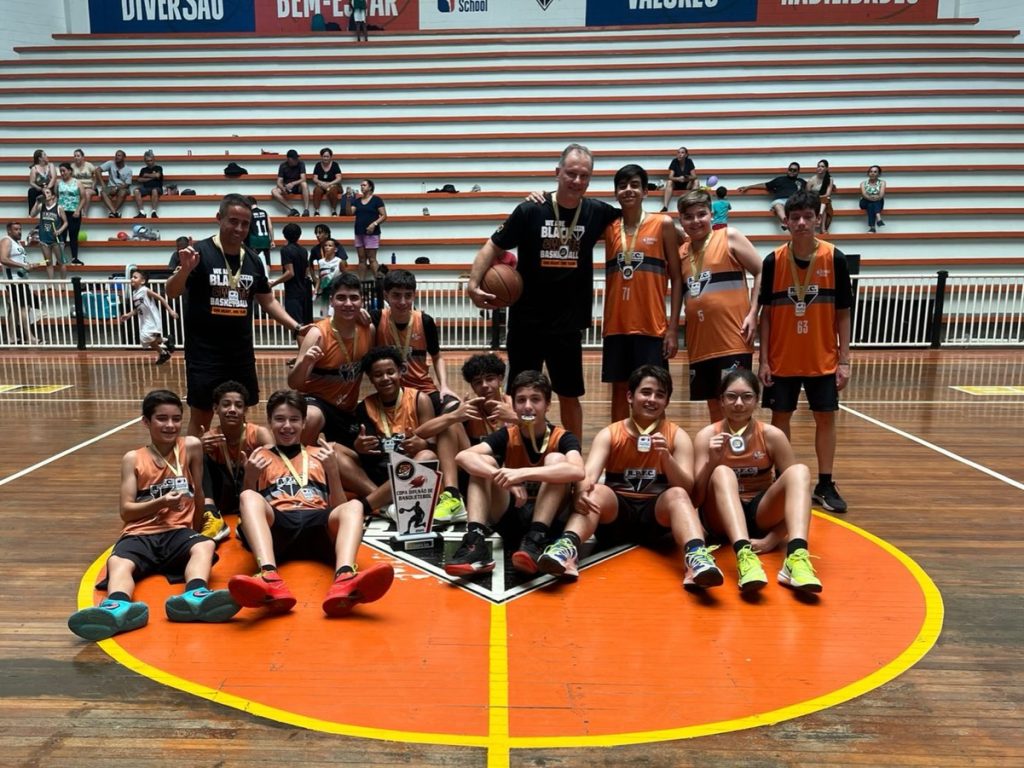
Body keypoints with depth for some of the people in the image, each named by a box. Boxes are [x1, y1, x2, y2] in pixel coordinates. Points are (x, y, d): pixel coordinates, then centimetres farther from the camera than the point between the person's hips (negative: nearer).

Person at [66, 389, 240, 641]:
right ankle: (119, 608, -63)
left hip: (178, 532, 0)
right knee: (117, 563, -32)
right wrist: (160, 502, -13)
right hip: (140, 534, 1)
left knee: (205, 546, -33)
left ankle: (195, 597, -62)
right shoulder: (133, 459, 7)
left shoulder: (190, 447, 6)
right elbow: (126, 511, 2)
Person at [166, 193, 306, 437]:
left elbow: (268, 301, 15)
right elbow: (172, 293, -14)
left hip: (242, 352, 5)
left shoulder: (253, 260, 8)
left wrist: (296, 327, 4)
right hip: (204, 352, -5)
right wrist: (184, 269, -34)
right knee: (201, 416, 3)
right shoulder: (199, 252, -8)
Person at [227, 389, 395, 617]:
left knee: (353, 506, -31)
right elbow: (249, 505, 18)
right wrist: (250, 477, 2)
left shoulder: (319, 454, 27)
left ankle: (344, 580, -61)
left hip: (318, 525, 1)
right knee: (248, 497, -31)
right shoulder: (261, 458, 25)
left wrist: (333, 471, 4)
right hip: (277, 525, 0)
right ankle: (269, 579, -55)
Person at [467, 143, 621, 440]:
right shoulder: (530, 211, -8)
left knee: (570, 396, 12)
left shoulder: (596, 212, -2)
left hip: (568, 323, 1)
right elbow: (492, 247, -3)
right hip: (526, 321, -1)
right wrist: (474, 284, -17)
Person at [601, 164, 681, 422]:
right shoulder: (608, 227, 8)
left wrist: (673, 327, -7)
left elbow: (676, 279, -1)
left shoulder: (663, 224, 0)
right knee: (619, 389, 10)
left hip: (651, 326, -3)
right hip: (616, 325, 3)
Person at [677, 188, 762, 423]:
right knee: (713, 404, 12)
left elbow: (762, 272, -3)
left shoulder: (729, 237, -1)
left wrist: (752, 314, -10)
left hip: (733, 340, -5)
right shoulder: (681, 252, 12)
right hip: (699, 342, 5)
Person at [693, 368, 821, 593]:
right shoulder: (707, 435, -7)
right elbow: (696, 498, -11)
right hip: (721, 517, -1)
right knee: (722, 473, -31)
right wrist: (711, 461, -28)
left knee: (799, 471, -24)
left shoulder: (772, 436, -6)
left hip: (761, 515, 1)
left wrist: (773, 538, -16)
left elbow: (796, 485, -6)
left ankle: (796, 557, -45)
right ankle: (744, 555, -52)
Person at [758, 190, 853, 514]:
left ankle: (825, 485, 19)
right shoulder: (774, 260, -5)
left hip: (823, 359, 0)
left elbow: (843, 313, -1)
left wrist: (844, 360, -4)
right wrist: (763, 360, -5)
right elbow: (766, 313, -1)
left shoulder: (834, 258, -5)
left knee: (826, 417, 6)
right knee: (780, 417, 7)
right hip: (782, 359, 0)